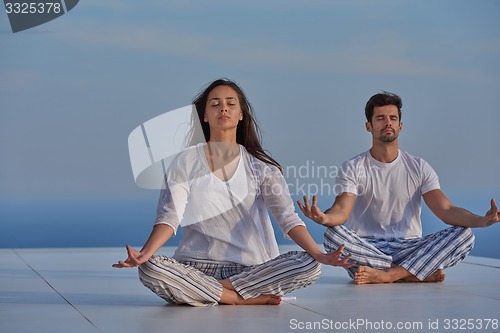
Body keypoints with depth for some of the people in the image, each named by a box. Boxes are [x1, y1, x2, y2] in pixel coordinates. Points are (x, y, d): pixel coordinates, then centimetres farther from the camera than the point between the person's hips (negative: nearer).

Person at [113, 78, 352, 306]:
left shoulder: (260, 165, 6)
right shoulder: (185, 162, 5)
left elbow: (287, 217, -5)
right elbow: (170, 216, -7)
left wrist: (319, 254, -23)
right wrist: (145, 253, -28)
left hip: (252, 268, 2)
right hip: (197, 267, -1)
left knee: (309, 266, -25)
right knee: (150, 269, -31)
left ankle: (202, 292, -18)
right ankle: (249, 298, -22)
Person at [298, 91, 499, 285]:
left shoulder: (419, 168, 8)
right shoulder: (353, 168, 2)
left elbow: (446, 210, -5)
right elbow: (341, 210, -15)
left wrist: (481, 220, -27)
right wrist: (324, 218, -42)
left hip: (409, 249, 2)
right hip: (366, 249, -1)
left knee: (464, 234, -21)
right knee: (332, 234, -33)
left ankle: (386, 275, -28)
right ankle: (421, 273, -25)